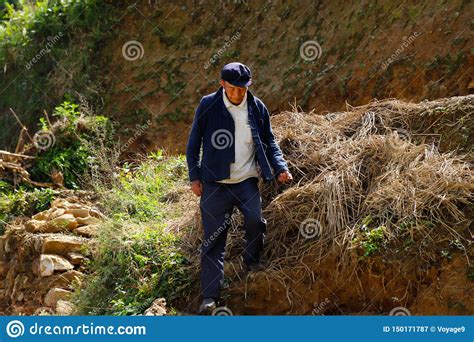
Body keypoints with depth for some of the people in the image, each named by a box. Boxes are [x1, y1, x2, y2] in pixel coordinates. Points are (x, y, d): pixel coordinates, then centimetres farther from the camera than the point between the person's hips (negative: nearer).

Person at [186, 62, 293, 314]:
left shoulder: (257, 108, 3)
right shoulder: (208, 106, -2)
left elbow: (269, 142, 13)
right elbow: (193, 143, 4)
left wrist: (280, 167, -1)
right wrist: (194, 176, 0)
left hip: (247, 181, 1)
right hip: (215, 182, -1)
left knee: (255, 218, -24)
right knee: (213, 238, 0)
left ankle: (252, 261, 5)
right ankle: (210, 296, 6)